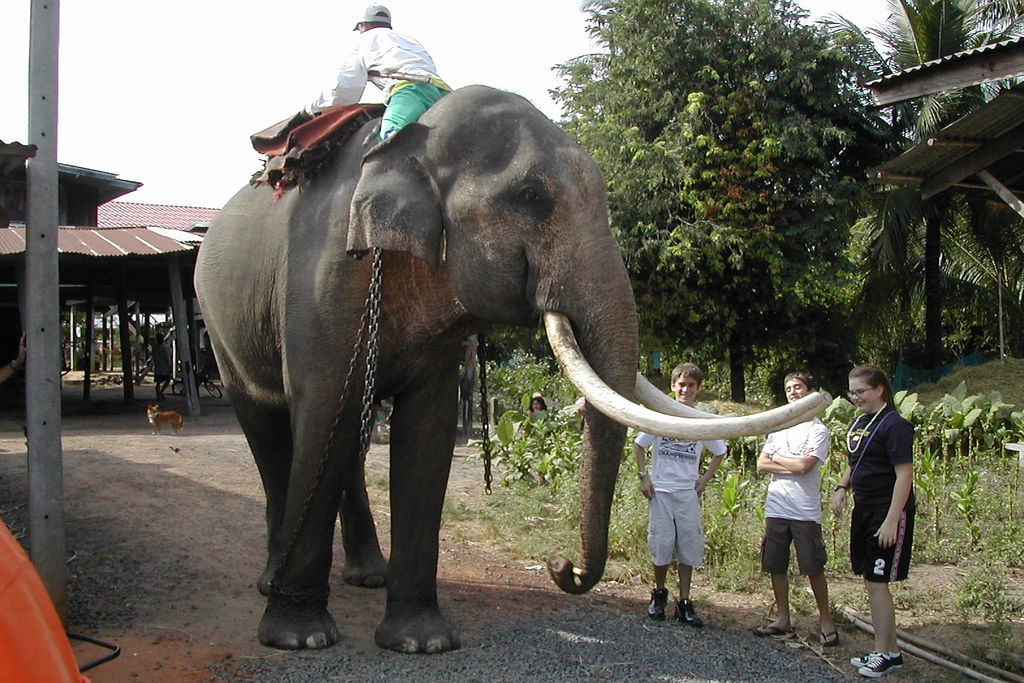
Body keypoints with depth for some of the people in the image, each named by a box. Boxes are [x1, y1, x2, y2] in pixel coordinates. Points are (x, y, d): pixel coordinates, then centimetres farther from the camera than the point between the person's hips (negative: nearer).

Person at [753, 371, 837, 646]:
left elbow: (804, 465, -17)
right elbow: (761, 464, 6)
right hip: (776, 507, 6)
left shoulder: (818, 430, -4)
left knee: (814, 567, -1)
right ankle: (783, 620, 21)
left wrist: (776, 458, -2)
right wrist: (792, 467, -9)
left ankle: (826, 620, 13)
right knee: (776, 566, 10)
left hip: (805, 510, -6)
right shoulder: (778, 426, 15)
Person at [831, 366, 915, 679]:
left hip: (888, 512, -9)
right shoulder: (861, 423, 12)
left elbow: (904, 474, -19)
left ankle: (883, 653, 7)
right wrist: (842, 487, 7)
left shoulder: (894, 425, -14)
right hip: (864, 510, 9)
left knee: (877, 582, -5)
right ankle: (891, 651, 23)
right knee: (871, 581, 12)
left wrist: (892, 520, -23)